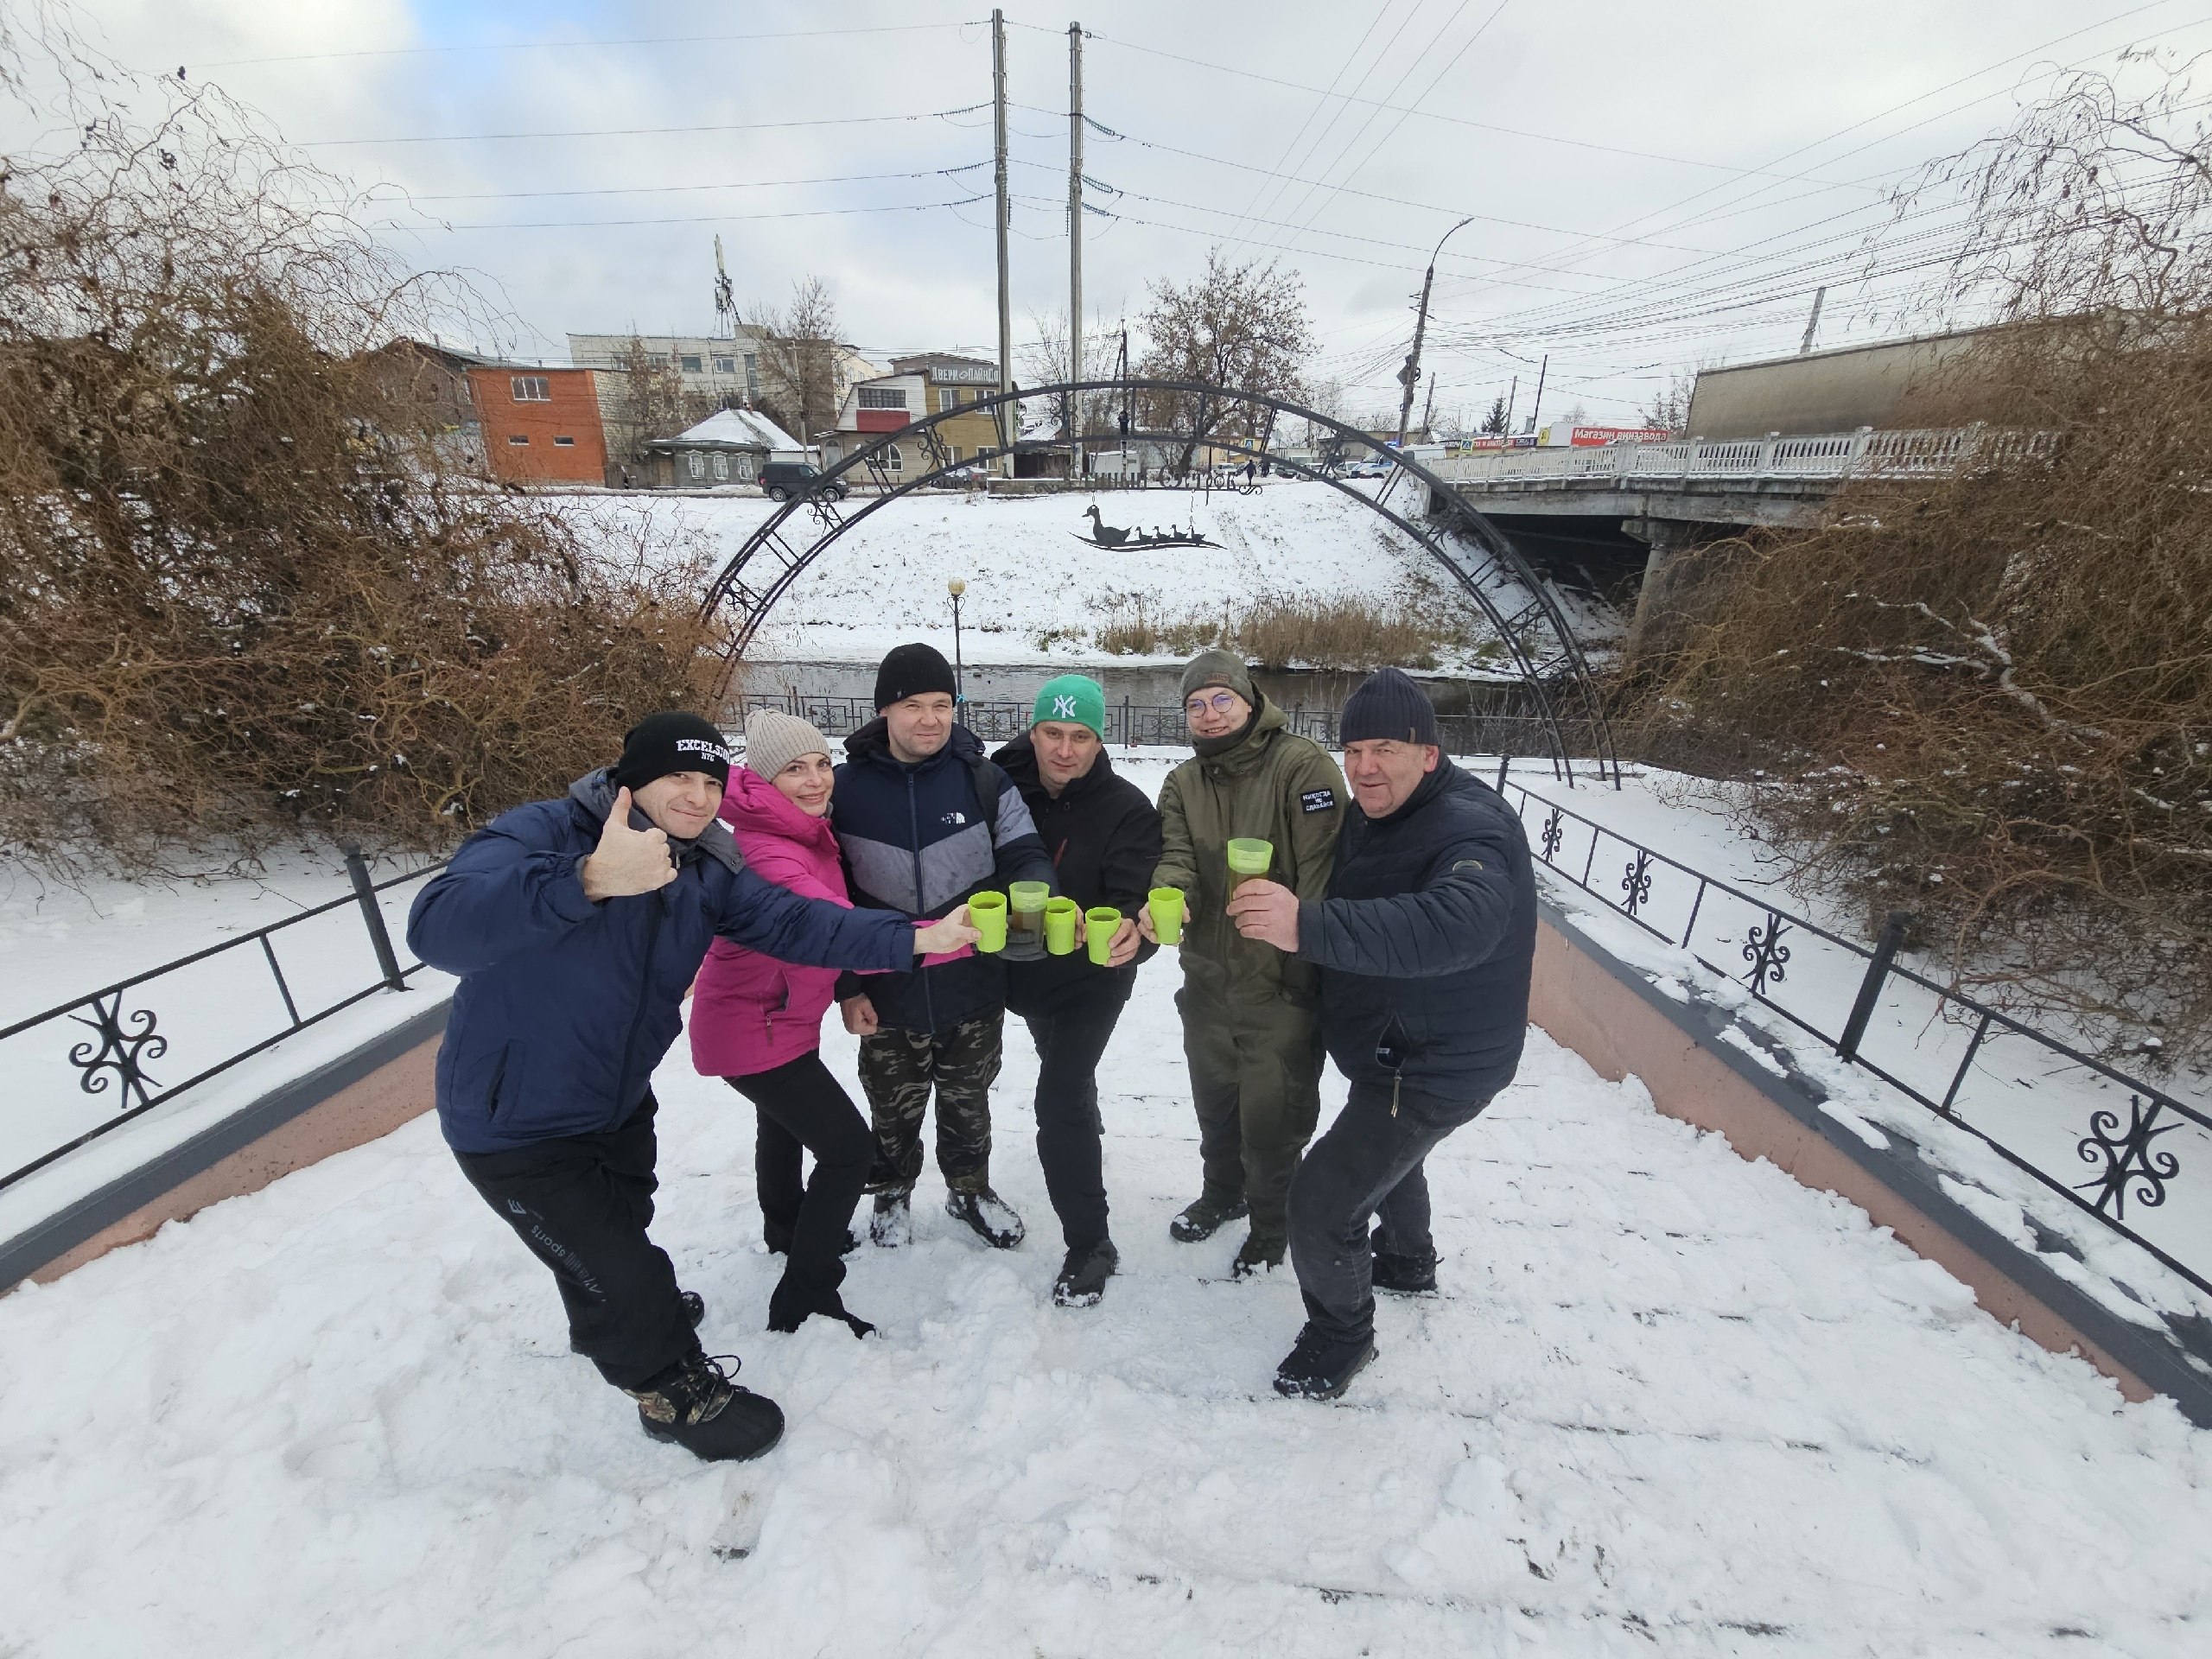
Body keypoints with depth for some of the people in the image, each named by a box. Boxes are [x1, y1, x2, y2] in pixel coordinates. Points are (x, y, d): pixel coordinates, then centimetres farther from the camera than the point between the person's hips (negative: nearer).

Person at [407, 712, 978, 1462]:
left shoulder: (707, 868, -8)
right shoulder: (541, 833, -28)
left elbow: (795, 922, -19)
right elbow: (438, 927, -44)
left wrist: (915, 937, -31)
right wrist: (589, 879, -60)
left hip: (618, 1101, 7)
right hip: (517, 1125, -7)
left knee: (620, 1225, 31)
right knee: (618, 1265, 5)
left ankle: (613, 1322, 62)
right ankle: (678, 1391, 33)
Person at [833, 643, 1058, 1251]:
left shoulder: (983, 779, -9)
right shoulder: (846, 787, -8)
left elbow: (1026, 857, -10)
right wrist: (846, 985, -4)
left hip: (973, 986, 0)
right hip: (888, 993, 0)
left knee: (968, 1099, 22)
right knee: (895, 1107, 21)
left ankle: (969, 1189, 49)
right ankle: (893, 1191, 50)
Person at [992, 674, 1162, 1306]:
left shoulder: (1127, 810, -21)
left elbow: (1134, 897, -28)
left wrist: (1130, 934, -49)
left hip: (1091, 978, -5)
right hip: (1025, 971, 5)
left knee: (1059, 1101, -12)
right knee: (1064, 1072, 30)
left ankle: (1089, 1243, 8)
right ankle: (1086, 1129, 63)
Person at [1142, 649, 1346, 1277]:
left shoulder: (1303, 765, -14)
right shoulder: (1183, 784, 5)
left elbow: (1322, 870, -18)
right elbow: (1176, 858, -7)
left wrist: (1307, 965, -19)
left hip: (1281, 984, -5)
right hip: (1207, 979, 6)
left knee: (1271, 1115, 9)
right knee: (1214, 1101, 24)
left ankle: (1272, 1220, 38)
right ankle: (1223, 1191, 51)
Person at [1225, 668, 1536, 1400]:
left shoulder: (1470, 826, -29)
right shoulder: (1371, 817, 2)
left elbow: (1458, 925, -49)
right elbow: (1351, 915, 9)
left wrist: (1309, 926, -59)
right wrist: (1284, 914, -10)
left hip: (1434, 1067, -9)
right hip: (1393, 1051, 10)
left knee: (1321, 1204, -8)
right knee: (1385, 1149, 32)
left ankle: (1342, 1331, 21)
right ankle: (1407, 1259, 60)